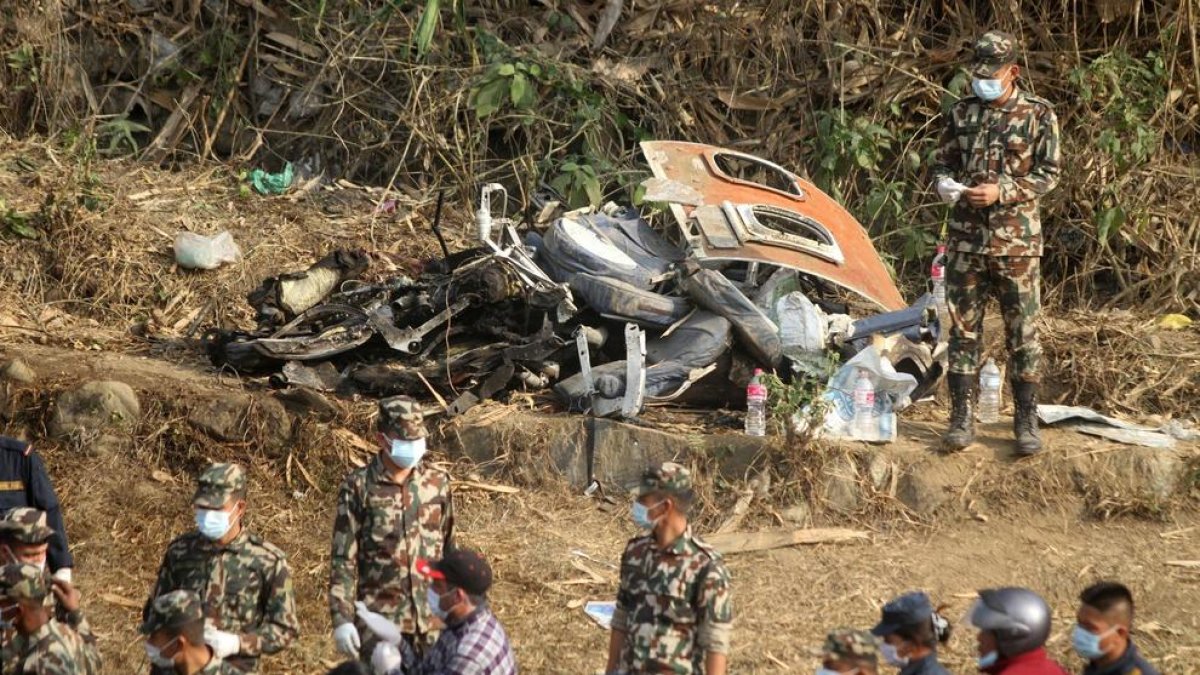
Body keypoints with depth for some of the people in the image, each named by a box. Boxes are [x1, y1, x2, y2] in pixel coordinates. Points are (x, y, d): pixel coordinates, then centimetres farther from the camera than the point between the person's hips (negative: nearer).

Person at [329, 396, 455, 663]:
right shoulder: (359, 488, -6)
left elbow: (449, 550, 12)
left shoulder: (437, 483, 5)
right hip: (379, 619, -3)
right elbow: (343, 558, -6)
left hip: (431, 619, 3)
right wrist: (342, 617, -12)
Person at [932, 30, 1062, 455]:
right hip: (967, 240, 3)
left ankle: (1026, 422, 6)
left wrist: (1002, 192, -17)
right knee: (963, 329, 4)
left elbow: (1049, 174, -4)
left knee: (1023, 332, 0)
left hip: (1017, 242, -3)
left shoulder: (1038, 115, -2)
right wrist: (944, 183, -8)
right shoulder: (962, 114, 9)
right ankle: (961, 419, 9)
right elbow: (942, 162, 15)